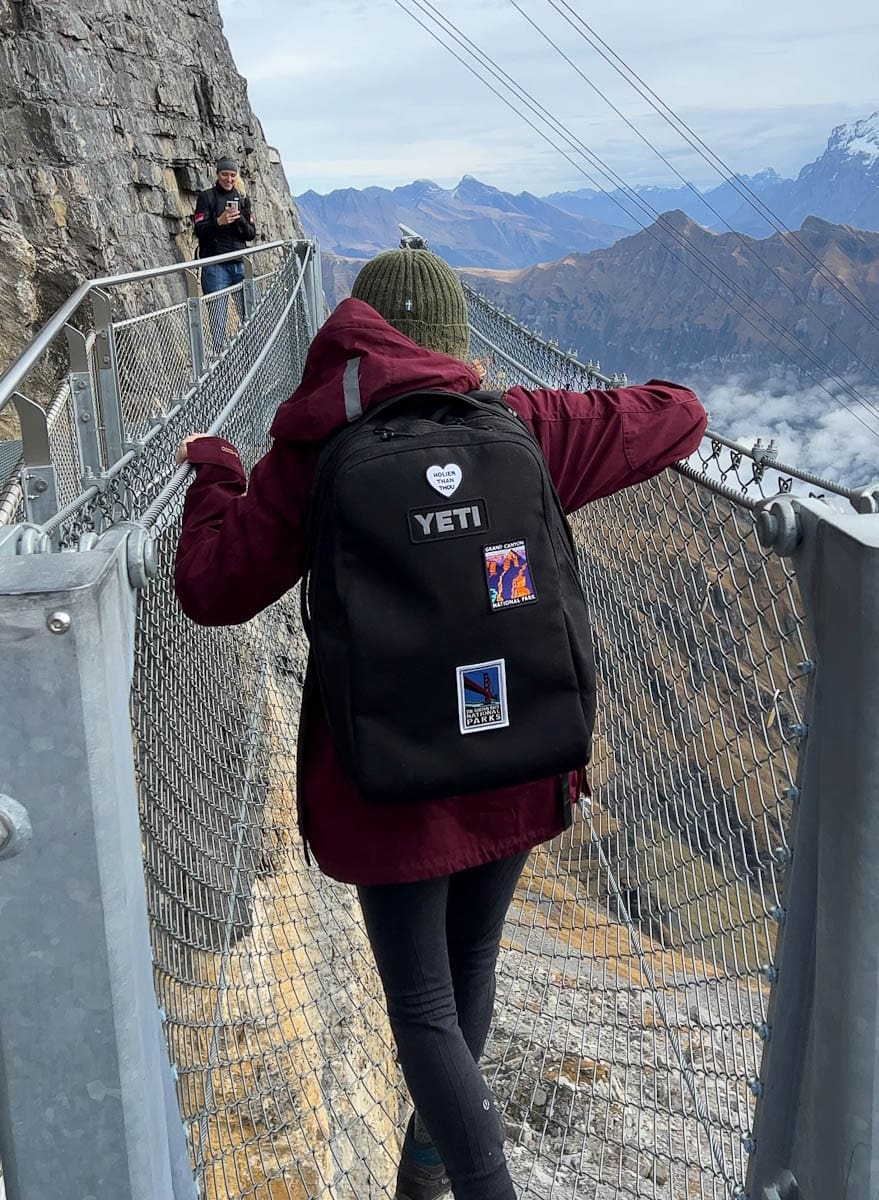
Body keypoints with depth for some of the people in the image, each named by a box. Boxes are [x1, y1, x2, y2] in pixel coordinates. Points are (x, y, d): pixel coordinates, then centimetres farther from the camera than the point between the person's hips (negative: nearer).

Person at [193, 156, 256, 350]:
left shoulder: (242, 198, 14)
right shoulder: (207, 197, 2)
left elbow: (251, 234, 10)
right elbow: (200, 231, -6)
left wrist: (240, 220, -10)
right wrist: (219, 222, -22)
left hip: (240, 264, 4)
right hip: (215, 266, -4)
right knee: (218, 318, -7)